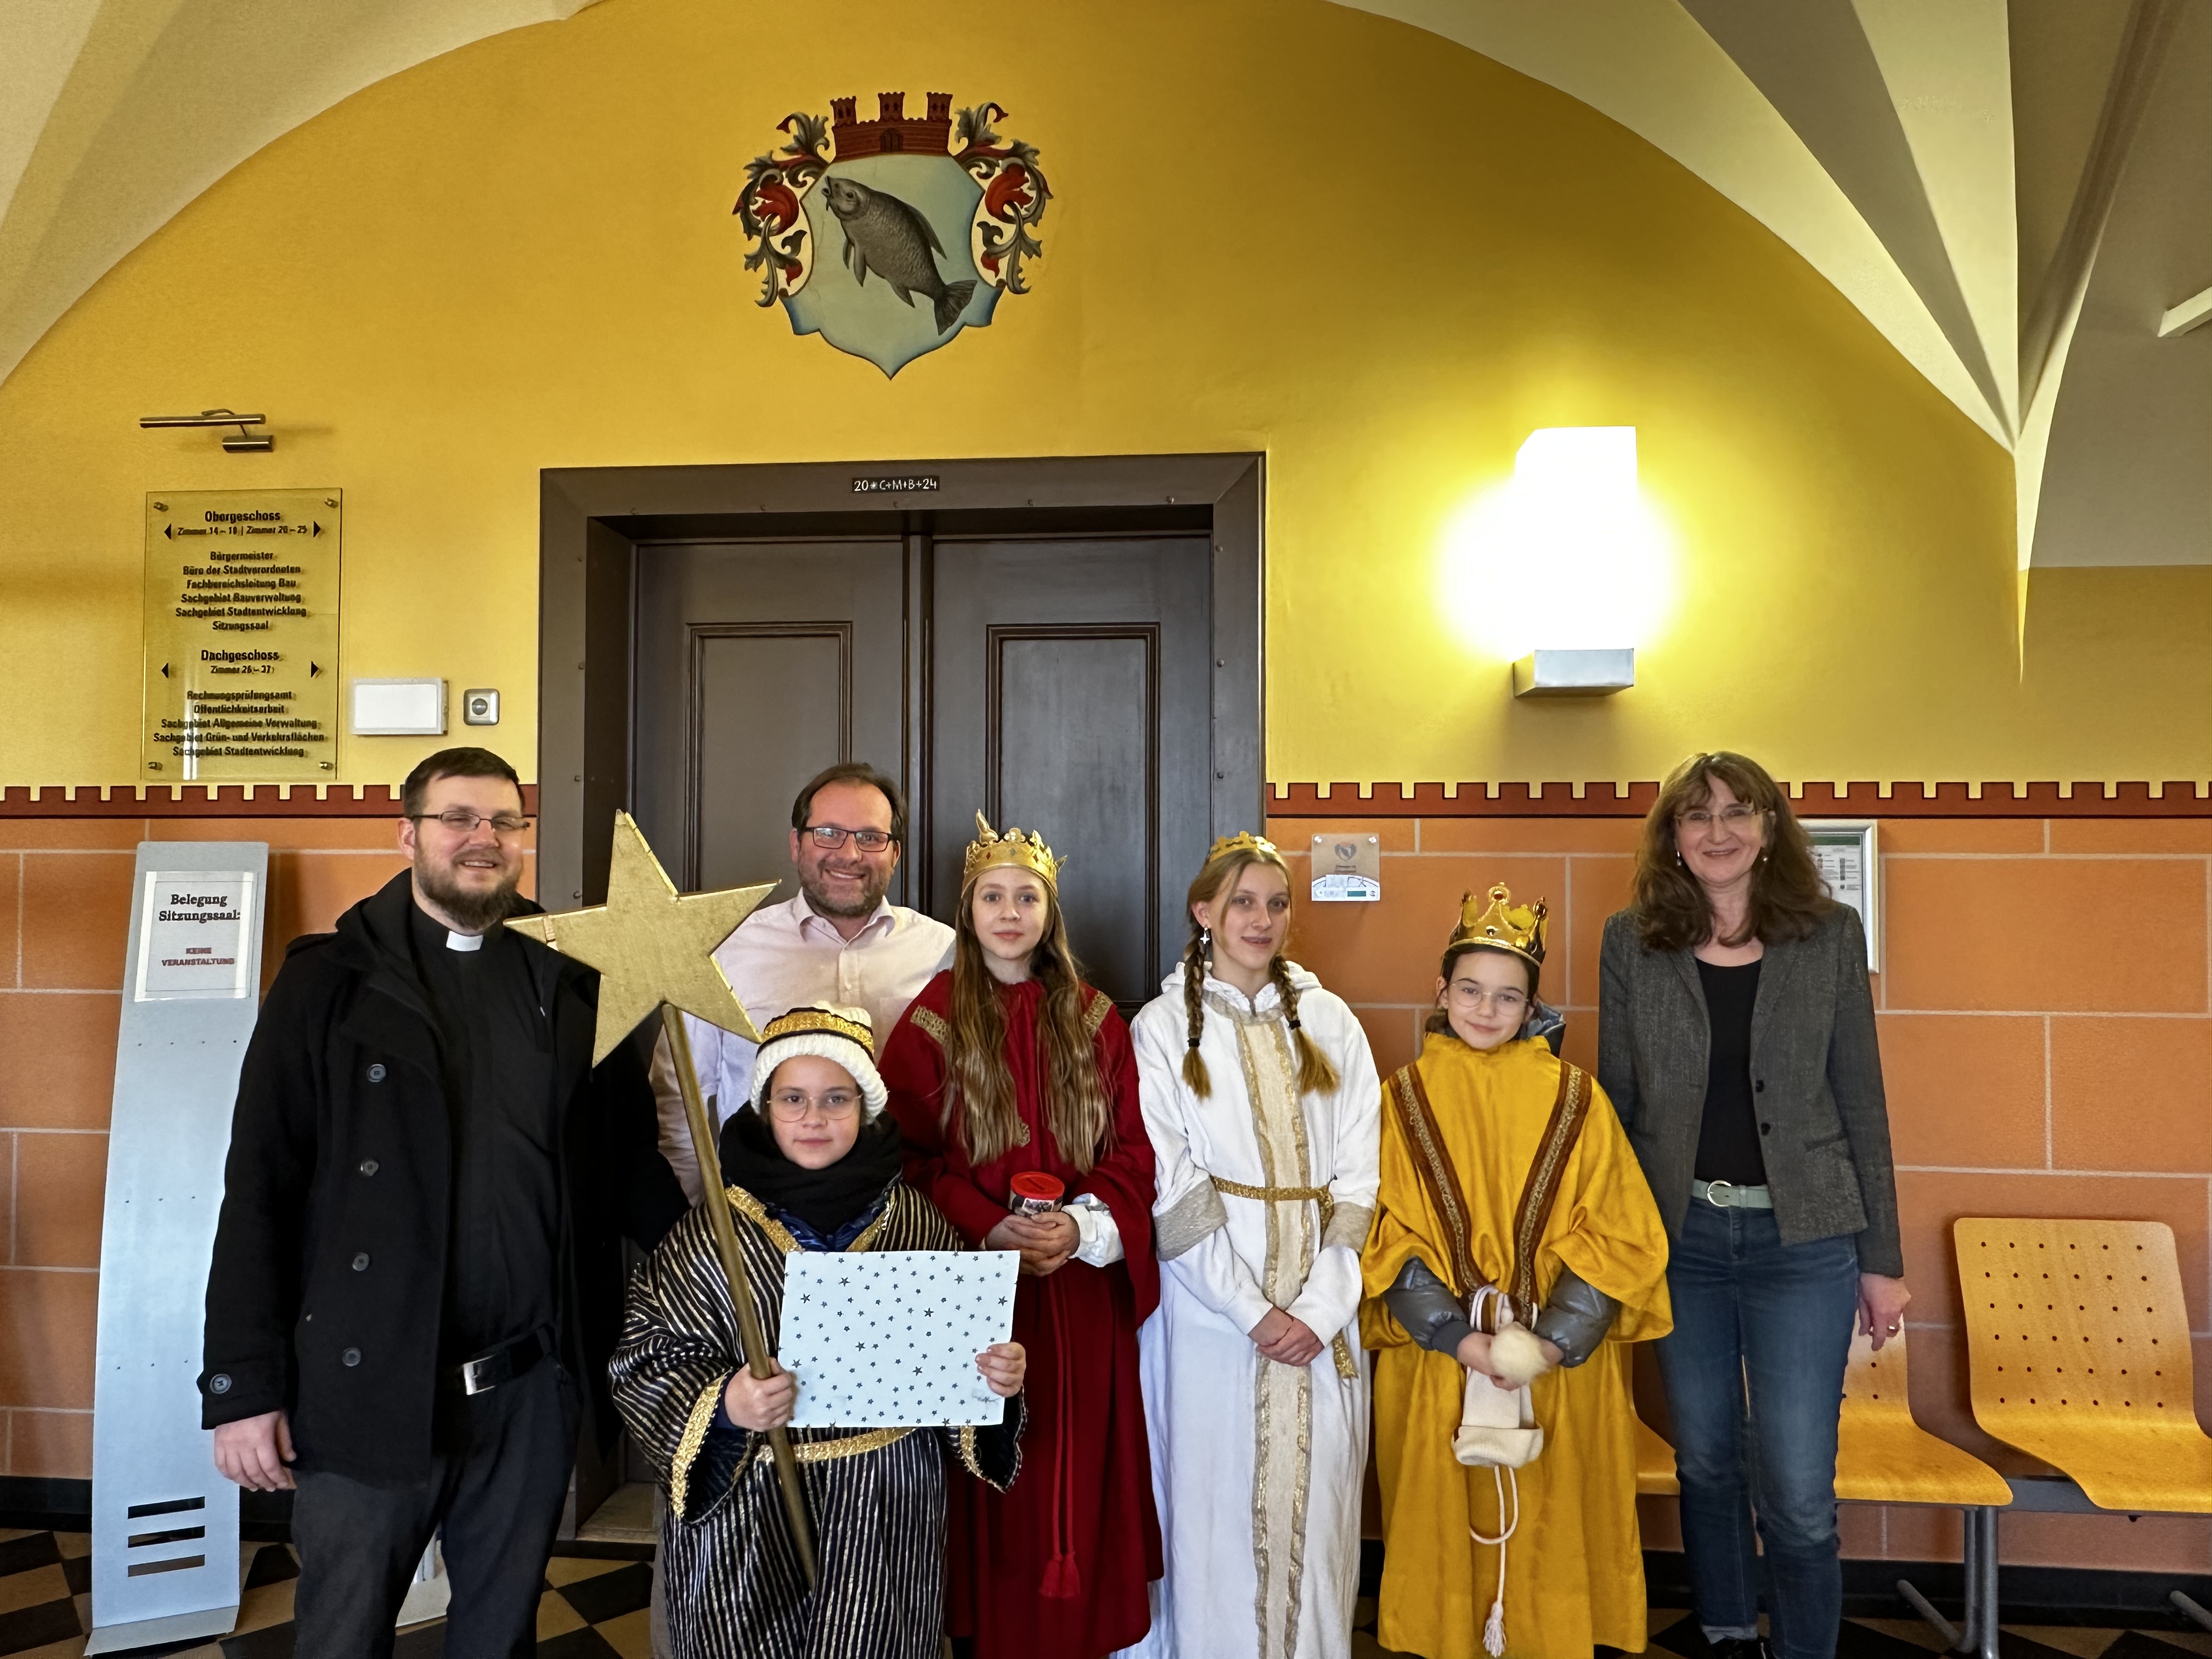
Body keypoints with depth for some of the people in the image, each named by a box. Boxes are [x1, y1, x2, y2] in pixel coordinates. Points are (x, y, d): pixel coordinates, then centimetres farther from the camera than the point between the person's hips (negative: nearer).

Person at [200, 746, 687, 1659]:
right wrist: (243, 1387, -7)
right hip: (368, 1389, -2)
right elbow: (259, 1191, -4)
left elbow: (628, 1161, 5)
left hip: (531, 1391, 2)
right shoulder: (330, 978, -3)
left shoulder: (571, 983, 4)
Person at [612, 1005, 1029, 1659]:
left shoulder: (917, 1224, -2)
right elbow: (645, 1364, -6)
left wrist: (997, 1375, -14)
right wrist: (722, 1407, -23)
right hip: (748, 1516, -1)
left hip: (887, 1514, 1)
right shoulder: (708, 1236, -7)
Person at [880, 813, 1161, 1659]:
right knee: (992, 1478, 5)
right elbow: (907, 1155, -4)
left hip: (1081, 1288, 2)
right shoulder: (931, 1022, -1)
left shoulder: (1094, 1020, 5)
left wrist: (1086, 1225, -12)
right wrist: (988, 1229, -16)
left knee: (1080, 1467, 9)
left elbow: (1134, 1146, 4)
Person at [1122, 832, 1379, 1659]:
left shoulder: (1330, 1022, 6)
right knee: (1220, 1504, 5)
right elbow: (1169, 1189, -6)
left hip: (1321, 1313, 2)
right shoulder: (1163, 1027, 0)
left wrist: (1321, 1306, -8)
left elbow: (1359, 1177, 2)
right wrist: (1253, 1311, -10)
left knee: (1317, 1502, 7)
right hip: (1213, 1306, -2)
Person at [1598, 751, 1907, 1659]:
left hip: (1801, 1239, -1)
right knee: (1706, 1463, 16)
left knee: (1798, 1491, 0)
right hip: (1680, 1236, 1)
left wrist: (1882, 1258, 3)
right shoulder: (1631, 942, 0)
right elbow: (1615, 1101, 4)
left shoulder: (1831, 935, 0)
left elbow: (1861, 1101, 2)